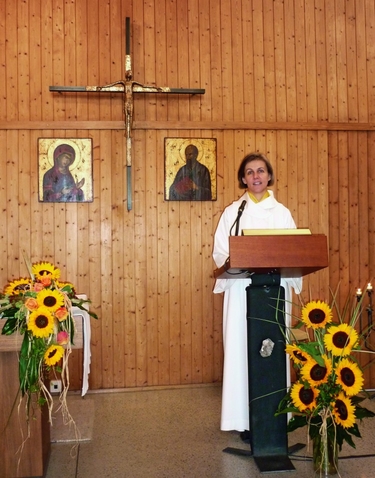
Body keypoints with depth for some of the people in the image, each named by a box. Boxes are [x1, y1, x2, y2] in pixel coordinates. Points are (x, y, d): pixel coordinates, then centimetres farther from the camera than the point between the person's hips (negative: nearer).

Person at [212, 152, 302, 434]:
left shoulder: (282, 213, 9)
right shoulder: (232, 212, 5)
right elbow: (220, 253, 2)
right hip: (242, 290, -1)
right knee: (241, 350, -1)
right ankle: (245, 418, 8)